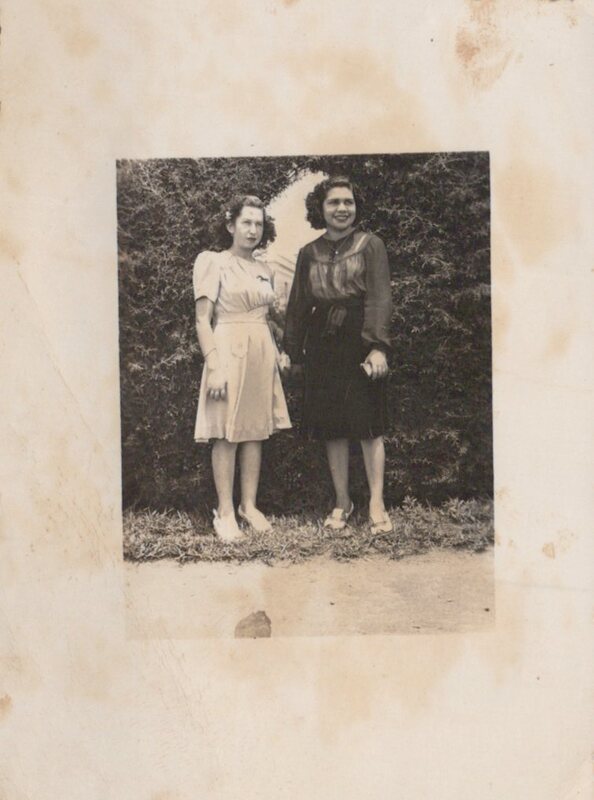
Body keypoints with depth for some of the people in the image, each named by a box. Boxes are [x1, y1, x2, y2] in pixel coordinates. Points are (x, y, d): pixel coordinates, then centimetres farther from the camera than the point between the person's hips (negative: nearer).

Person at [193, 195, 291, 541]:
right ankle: (225, 511, 6)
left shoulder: (266, 270, 14)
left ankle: (250, 505, 17)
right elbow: (203, 321, -8)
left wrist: (276, 353, 7)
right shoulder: (214, 262, -3)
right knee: (227, 434, -2)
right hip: (229, 352, -6)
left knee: (257, 431, 7)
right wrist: (214, 367, -16)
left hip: (262, 354, 6)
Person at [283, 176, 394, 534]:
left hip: (360, 342, -3)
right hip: (323, 346, 4)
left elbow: (380, 298, -7)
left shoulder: (371, 245, 2)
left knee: (369, 426, -3)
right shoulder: (309, 253, 12)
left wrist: (378, 347, -18)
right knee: (333, 428, 7)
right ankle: (343, 501, 18)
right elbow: (298, 305, 16)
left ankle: (377, 504, 5)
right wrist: (294, 351, 11)